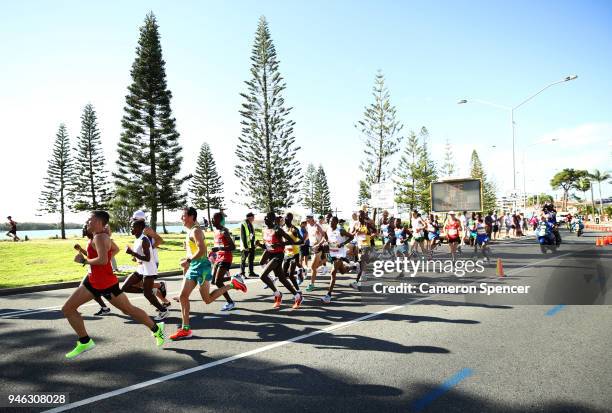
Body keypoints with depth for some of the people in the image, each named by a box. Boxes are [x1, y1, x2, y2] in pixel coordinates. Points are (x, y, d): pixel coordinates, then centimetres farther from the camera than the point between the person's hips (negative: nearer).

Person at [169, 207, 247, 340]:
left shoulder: (196, 231, -15)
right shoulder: (190, 231, 15)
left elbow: (201, 250, -25)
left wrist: (188, 261, -23)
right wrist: (187, 263, 21)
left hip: (201, 267, -9)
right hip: (193, 267, 9)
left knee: (207, 299, -2)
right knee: (183, 296, 4)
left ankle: (232, 284, 10)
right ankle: (185, 329, 9)